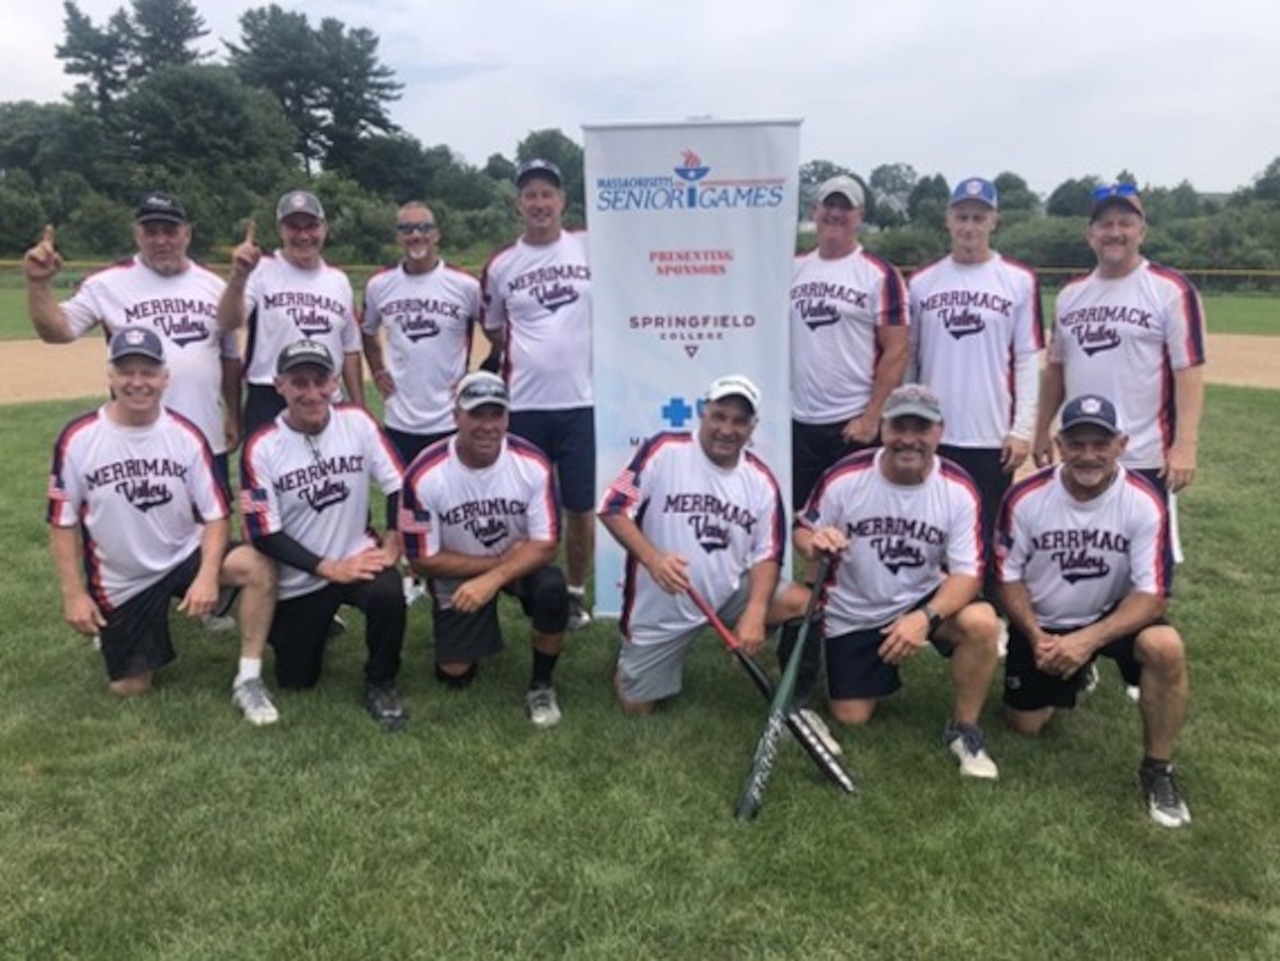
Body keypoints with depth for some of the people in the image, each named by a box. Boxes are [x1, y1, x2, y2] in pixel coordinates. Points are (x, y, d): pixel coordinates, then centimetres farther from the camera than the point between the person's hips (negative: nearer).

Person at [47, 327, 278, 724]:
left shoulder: (187, 436, -10)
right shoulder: (77, 439, -13)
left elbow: (215, 515, -9)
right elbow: (63, 522, -4)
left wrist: (207, 576, -24)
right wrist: (73, 594, -9)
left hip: (185, 557, 0)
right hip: (120, 583, 0)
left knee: (258, 568, -29)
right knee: (130, 688, 5)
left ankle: (248, 679, -15)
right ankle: (111, 626, 39)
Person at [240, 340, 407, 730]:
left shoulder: (357, 421, -9)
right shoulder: (261, 448, -15)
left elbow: (398, 486, -2)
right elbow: (264, 535, -15)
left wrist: (391, 544, -14)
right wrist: (330, 569, -20)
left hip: (359, 560, 0)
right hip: (298, 582, 0)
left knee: (387, 595, -33)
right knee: (296, 680, 8)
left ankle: (380, 683, -5)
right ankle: (321, 627, 41)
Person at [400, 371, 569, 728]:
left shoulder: (533, 464, -22)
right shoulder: (425, 475, -26)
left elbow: (545, 545, -20)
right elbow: (422, 559, -18)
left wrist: (491, 580, -33)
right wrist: (497, 561, -20)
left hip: (520, 562, 0)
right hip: (456, 573, 0)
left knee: (552, 589, -31)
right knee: (455, 674, -1)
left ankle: (540, 685, -6)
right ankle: (478, 627, 34)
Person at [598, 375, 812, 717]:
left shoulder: (761, 480, -4)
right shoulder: (663, 450, -15)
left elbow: (766, 555, -3)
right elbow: (612, 508, -14)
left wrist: (755, 611, -22)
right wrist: (652, 558, -30)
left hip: (730, 595, 2)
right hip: (659, 609, -2)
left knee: (804, 603, -19)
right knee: (636, 707, 5)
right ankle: (635, 656, 39)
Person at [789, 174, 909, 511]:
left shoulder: (879, 274, -5)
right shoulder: (794, 269, 10)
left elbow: (896, 351, -9)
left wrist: (872, 416, -14)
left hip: (854, 422, -4)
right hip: (799, 420, 5)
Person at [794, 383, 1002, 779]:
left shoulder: (958, 489, -17)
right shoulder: (845, 477, -19)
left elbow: (967, 573, -18)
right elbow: (802, 531, -5)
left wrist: (925, 618, -35)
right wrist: (816, 544, -32)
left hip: (925, 601, 0)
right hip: (854, 614, 0)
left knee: (982, 622, -31)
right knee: (851, 718, 1)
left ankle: (964, 728, -6)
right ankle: (883, 671, 37)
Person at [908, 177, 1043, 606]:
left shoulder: (1019, 281, 0)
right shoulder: (922, 282, 7)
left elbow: (1028, 360, -1)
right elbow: (907, 359, 9)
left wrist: (1022, 429, -7)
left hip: (992, 436, -2)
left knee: (989, 539, 6)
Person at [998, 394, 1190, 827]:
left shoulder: (1144, 501, -21)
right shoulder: (1025, 498, -19)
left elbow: (1151, 594, -21)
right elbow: (1009, 577, -7)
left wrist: (1088, 640, -32)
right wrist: (1037, 637, -21)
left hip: (1113, 616, -1)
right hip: (1041, 623, 2)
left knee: (1166, 647, -33)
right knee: (1025, 725, 5)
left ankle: (1157, 769, -10)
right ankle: (1070, 675, 39)